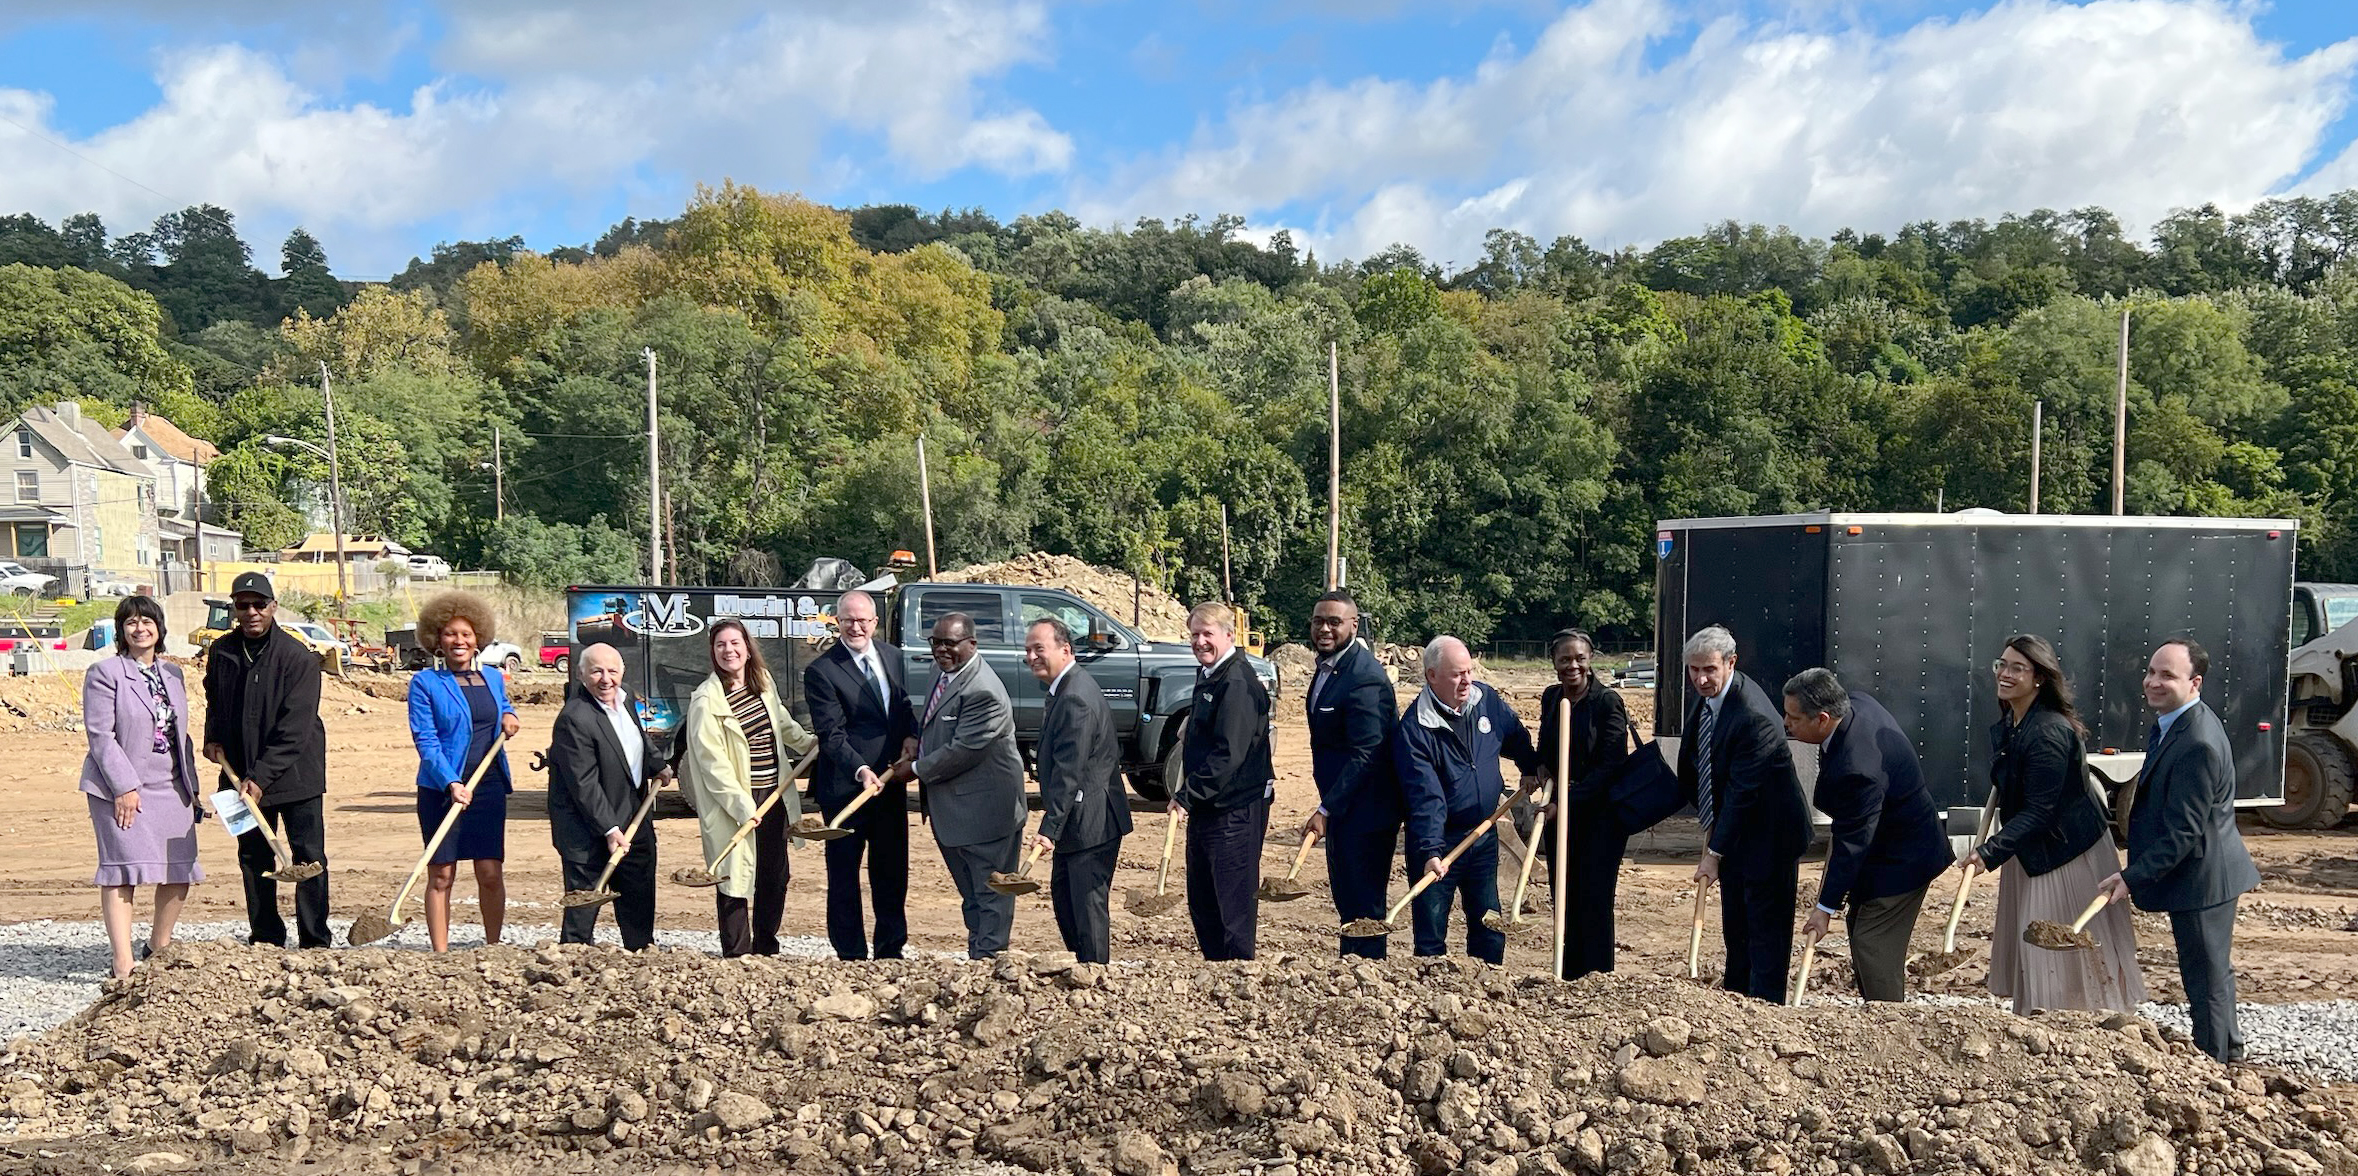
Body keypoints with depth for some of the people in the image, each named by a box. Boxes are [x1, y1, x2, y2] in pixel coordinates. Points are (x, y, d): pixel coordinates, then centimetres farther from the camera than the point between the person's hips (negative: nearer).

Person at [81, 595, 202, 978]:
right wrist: (125, 786, -16)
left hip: (170, 788, 6)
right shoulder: (104, 674, -4)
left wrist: (190, 786, 15)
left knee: (180, 872, 5)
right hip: (122, 789, -6)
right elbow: (100, 734, -10)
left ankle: (159, 950, 22)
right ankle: (123, 963, -10)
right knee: (123, 870, -10)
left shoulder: (172, 674, 15)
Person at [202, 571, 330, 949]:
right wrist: (212, 738, 6)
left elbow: (294, 729, -18)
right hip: (243, 774, 5)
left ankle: (315, 943, 2)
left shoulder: (298, 657, -14)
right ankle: (265, 939, 20)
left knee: (308, 857, -4)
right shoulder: (221, 651, 3)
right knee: (253, 859, 10)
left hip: (295, 773, -5)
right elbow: (214, 701, 24)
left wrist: (261, 777, -22)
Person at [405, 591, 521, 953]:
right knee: (441, 875, 0)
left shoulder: (493, 677, 12)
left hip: (489, 787, 3)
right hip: (442, 788, -3)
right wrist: (451, 783, -22)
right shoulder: (424, 683, -2)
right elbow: (425, 740, -9)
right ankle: (441, 954, 5)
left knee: (491, 873, 2)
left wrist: (508, 716, 8)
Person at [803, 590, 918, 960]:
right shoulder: (821, 672, -12)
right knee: (844, 876, 4)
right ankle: (851, 957, 12)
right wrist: (861, 770, -29)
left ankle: (891, 951, 26)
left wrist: (911, 736, -2)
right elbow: (831, 734, -16)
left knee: (892, 872, 14)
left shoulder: (892, 656, 8)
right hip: (845, 788, -6)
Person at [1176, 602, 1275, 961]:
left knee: (1234, 905, -2)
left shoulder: (1237, 683, -18)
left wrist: (1187, 796, -21)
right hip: (1205, 809, 10)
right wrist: (1188, 795, 15)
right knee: (1201, 904, 16)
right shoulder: (1208, 677, 13)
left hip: (1235, 810, -10)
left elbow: (1228, 754, -23)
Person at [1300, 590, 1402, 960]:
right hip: (1340, 806, 10)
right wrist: (1328, 807, 15)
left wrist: (1326, 810, -25)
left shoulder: (1365, 679, -22)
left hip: (1366, 809, -10)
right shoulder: (1326, 666, 10)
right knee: (1345, 900, 19)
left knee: (1363, 903, -2)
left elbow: (1366, 755, -25)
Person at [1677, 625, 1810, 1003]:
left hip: (1767, 835, -9)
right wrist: (1709, 822, 12)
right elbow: (1694, 764, 14)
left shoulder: (1754, 717, -29)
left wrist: (1714, 854, -24)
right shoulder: (1704, 695, -2)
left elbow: (1742, 791, -27)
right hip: (1732, 830, 9)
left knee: (1766, 932, -1)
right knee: (1734, 928, 18)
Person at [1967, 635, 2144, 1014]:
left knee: (2067, 952, 0)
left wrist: (1989, 852, -33)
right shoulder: (2005, 726, 2)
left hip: (2064, 851, -9)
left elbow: (2038, 812, -27)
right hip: (2030, 852, 9)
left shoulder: (2049, 733, -26)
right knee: (2030, 951, 15)